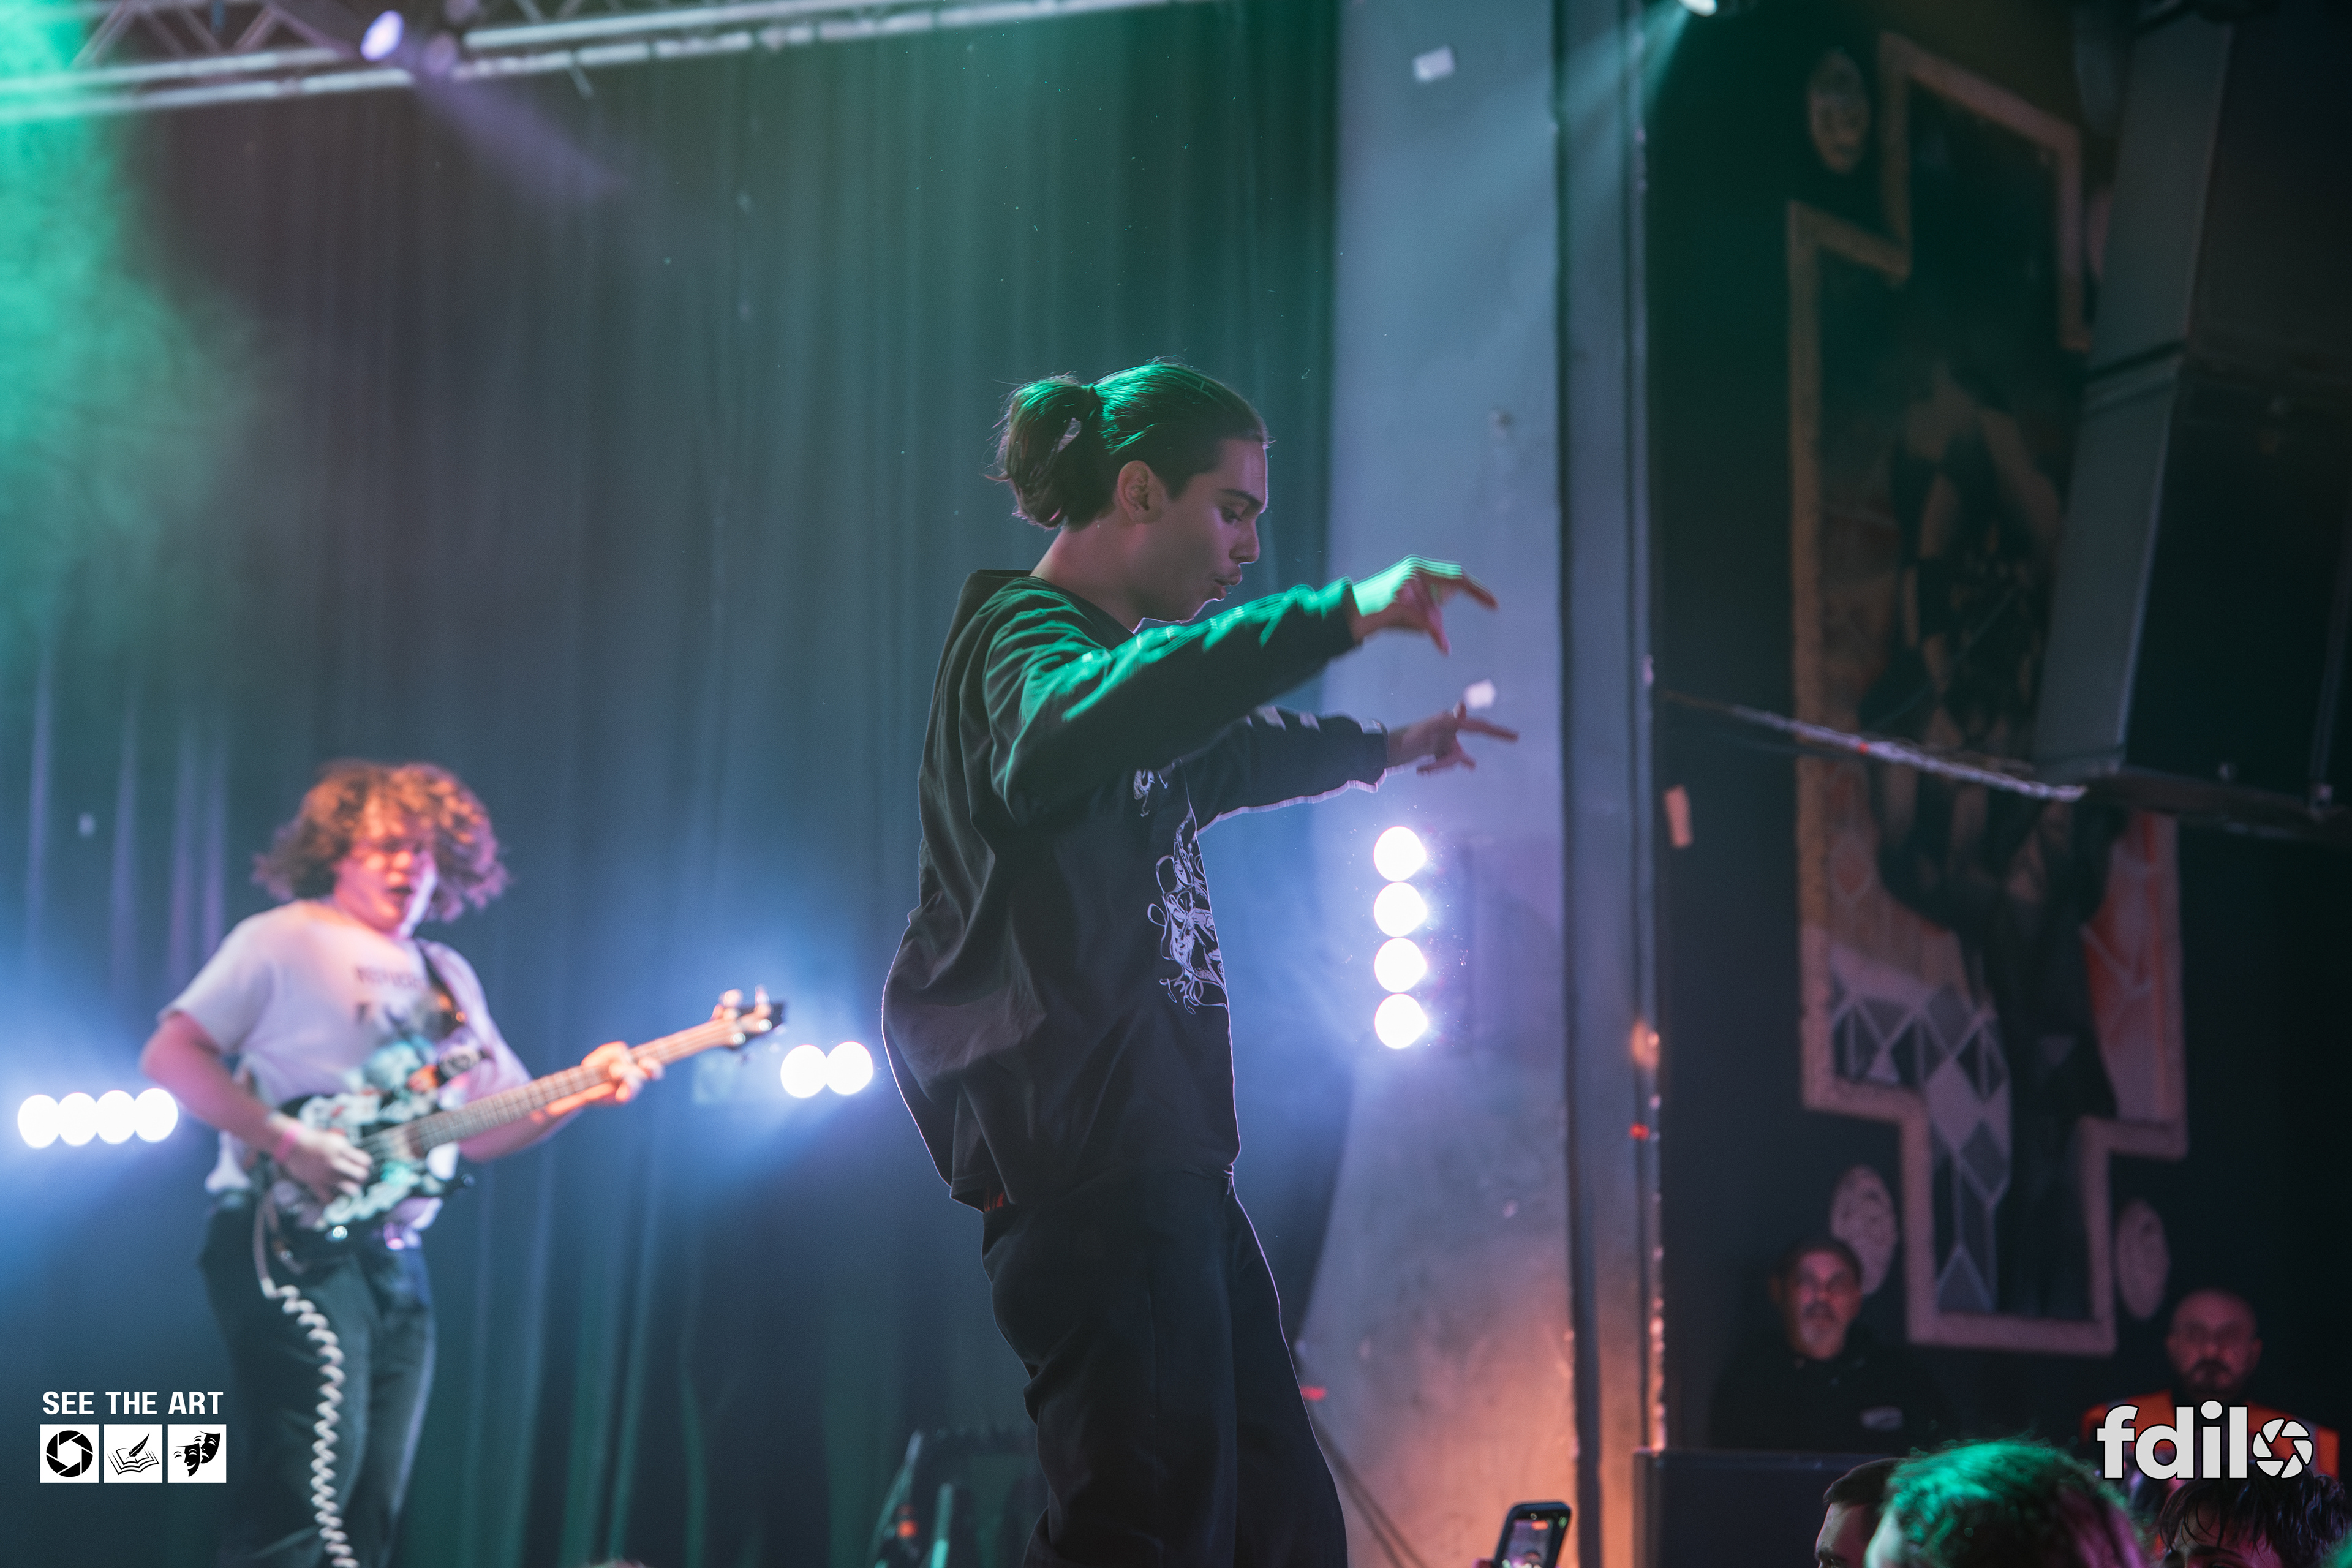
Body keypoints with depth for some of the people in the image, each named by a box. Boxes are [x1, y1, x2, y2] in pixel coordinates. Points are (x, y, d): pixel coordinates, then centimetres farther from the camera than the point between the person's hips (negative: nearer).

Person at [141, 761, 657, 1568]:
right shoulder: (282, 942, -2)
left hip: (395, 1259, 7)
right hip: (294, 1248, -7)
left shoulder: (449, 978, 19)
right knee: (305, 1494, -17)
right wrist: (289, 1141, -18)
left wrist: (581, 1090, 1)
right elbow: (169, 1055, -8)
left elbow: (479, 1128, 18)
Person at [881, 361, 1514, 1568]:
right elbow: (1067, 730, -35)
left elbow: (1226, 758, 46)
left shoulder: (1130, 659, 24)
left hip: (1160, 1160, 10)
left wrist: (1380, 749, 59)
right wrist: (1334, 618, -41)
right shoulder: (1023, 633, -8)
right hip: (1090, 1162, -10)